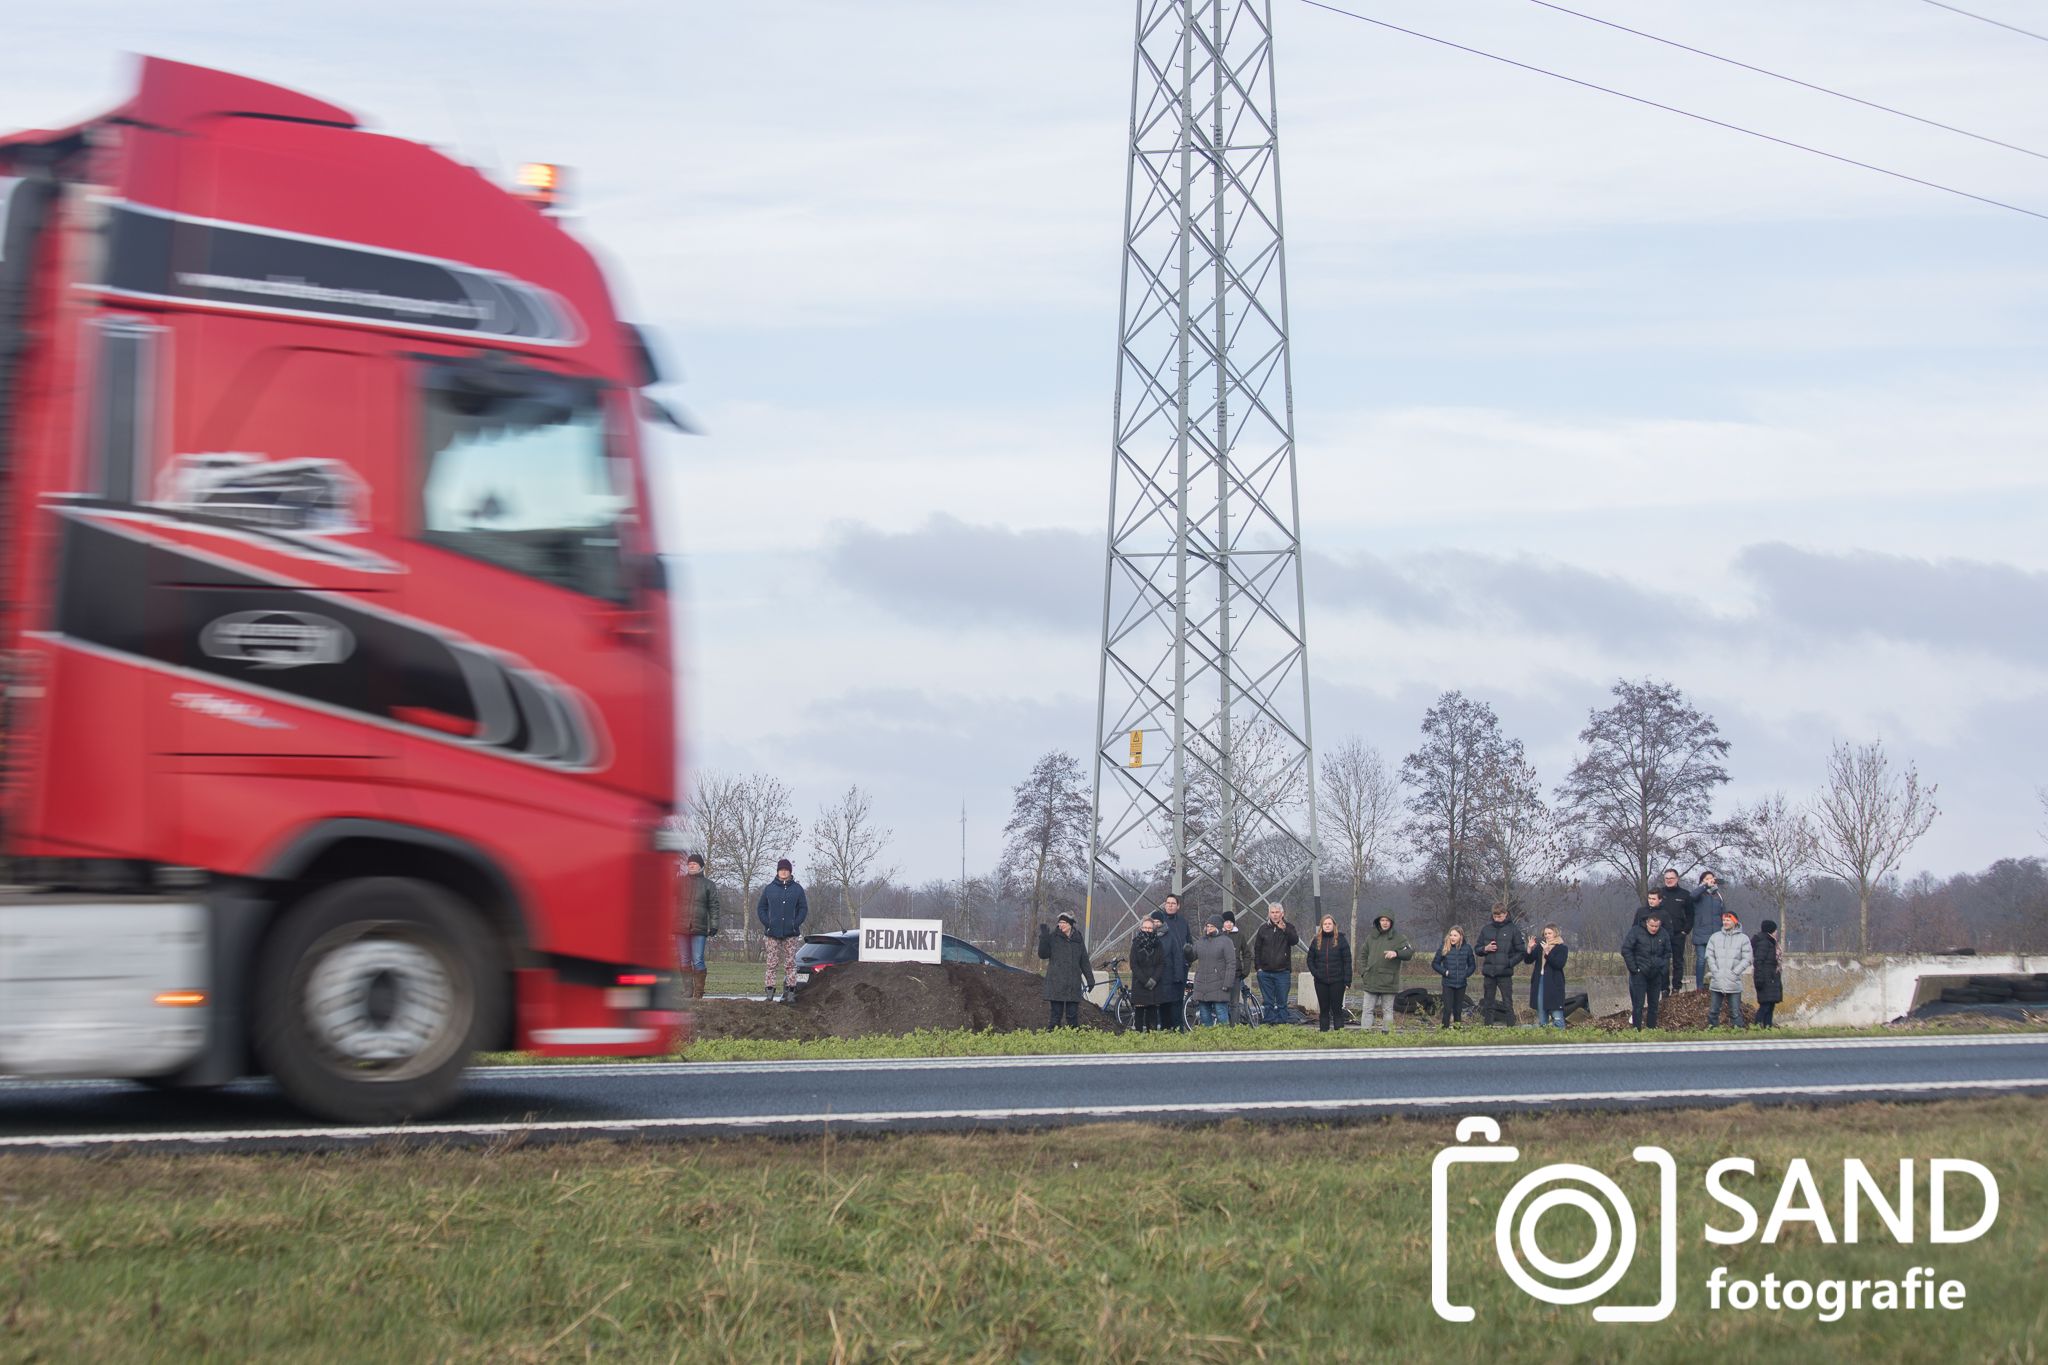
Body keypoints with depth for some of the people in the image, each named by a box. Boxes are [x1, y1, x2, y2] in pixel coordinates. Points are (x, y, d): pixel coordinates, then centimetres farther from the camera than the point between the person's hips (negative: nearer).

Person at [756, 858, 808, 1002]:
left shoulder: (797, 889, 6)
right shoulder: (769, 888, 6)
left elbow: (803, 908, 6)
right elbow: (761, 908, 9)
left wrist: (796, 923, -7)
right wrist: (767, 922, -7)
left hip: (791, 934, 0)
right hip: (772, 933, 0)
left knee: (790, 964, 3)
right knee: (771, 963, -1)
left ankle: (790, 990, 7)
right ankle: (769, 989, 0)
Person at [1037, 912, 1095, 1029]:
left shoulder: (1077, 939, 12)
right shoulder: (1053, 937, 1)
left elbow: (1084, 961, 18)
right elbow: (1043, 954, -9)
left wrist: (1090, 979, 16)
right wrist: (1043, 937, -19)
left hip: (1073, 984, 3)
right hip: (1056, 983, -3)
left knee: (1072, 1015, 3)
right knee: (1056, 1014, -5)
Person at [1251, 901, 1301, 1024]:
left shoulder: (1288, 928, 3)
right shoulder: (1263, 929, 9)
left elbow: (1295, 940, -16)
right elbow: (1257, 949, 12)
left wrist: (1285, 930, -30)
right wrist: (1258, 967, 3)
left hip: (1282, 972, -2)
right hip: (1265, 972, 2)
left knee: (1282, 1002, 0)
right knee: (1268, 1002, 4)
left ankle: (1281, 1022, 3)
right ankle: (1269, 1022, 7)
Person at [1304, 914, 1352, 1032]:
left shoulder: (1341, 939, -2)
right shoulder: (1316, 940, 7)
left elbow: (1347, 961, -4)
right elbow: (1310, 959, 12)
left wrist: (1347, 980, -10)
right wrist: (1315, 973, -5)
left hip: (1337, 981, -3)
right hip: (1321, 982, 3)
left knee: (1337, 1009, -2)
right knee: (1323, 1009, 7)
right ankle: (1323, 1032, 11)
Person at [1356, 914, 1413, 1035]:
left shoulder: (1398, 938, 0)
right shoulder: (1371, 937, 11)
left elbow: (1409, 952, -10)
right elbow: (1362, 955, 17)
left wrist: (1396, 953, -29)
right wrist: (1363, 972, 4)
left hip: (1388, 982, -3)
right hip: (1370, 982, 3)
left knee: (1388, 1011, 5)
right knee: (1368, 1010, 1)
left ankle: (1388, 1032, 8)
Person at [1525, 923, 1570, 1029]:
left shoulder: (1562, 949, -1)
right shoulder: (1540, 947, 14)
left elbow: (1559, 964, -15)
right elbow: (1528, 960, 9)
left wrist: (1547, 952, -22)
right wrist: (1530, 949, -8)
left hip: (1554, 984, -6)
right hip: (1539, 983, 6)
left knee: (1557, 1016, -9)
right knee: (1541, 1015, 9)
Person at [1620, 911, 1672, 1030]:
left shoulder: (1664, 935, 3)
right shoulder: (1636, 932, -9)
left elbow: (1667, 953, 13)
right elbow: (1626, 950, -8)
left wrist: (1664, 969, 2)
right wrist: (1634, 968, -12)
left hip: (1656, 974, 4)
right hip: (1640, 974, -4)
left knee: (1654, 1004, 8)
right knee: (1638, 1004, -6)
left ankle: (1652, 1028, 16)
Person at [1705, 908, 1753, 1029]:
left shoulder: (1743, 938, 3)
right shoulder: (1715, 937, 10)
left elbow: (1747, 959, -1)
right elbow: (1709, 955, 7)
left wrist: (1735, 972, -10)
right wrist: (1715, 971, -5)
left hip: (1734, 982, -3)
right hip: (1716, 982, 3)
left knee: (1735, 1011, -1)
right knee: (1713, 1010, 5)